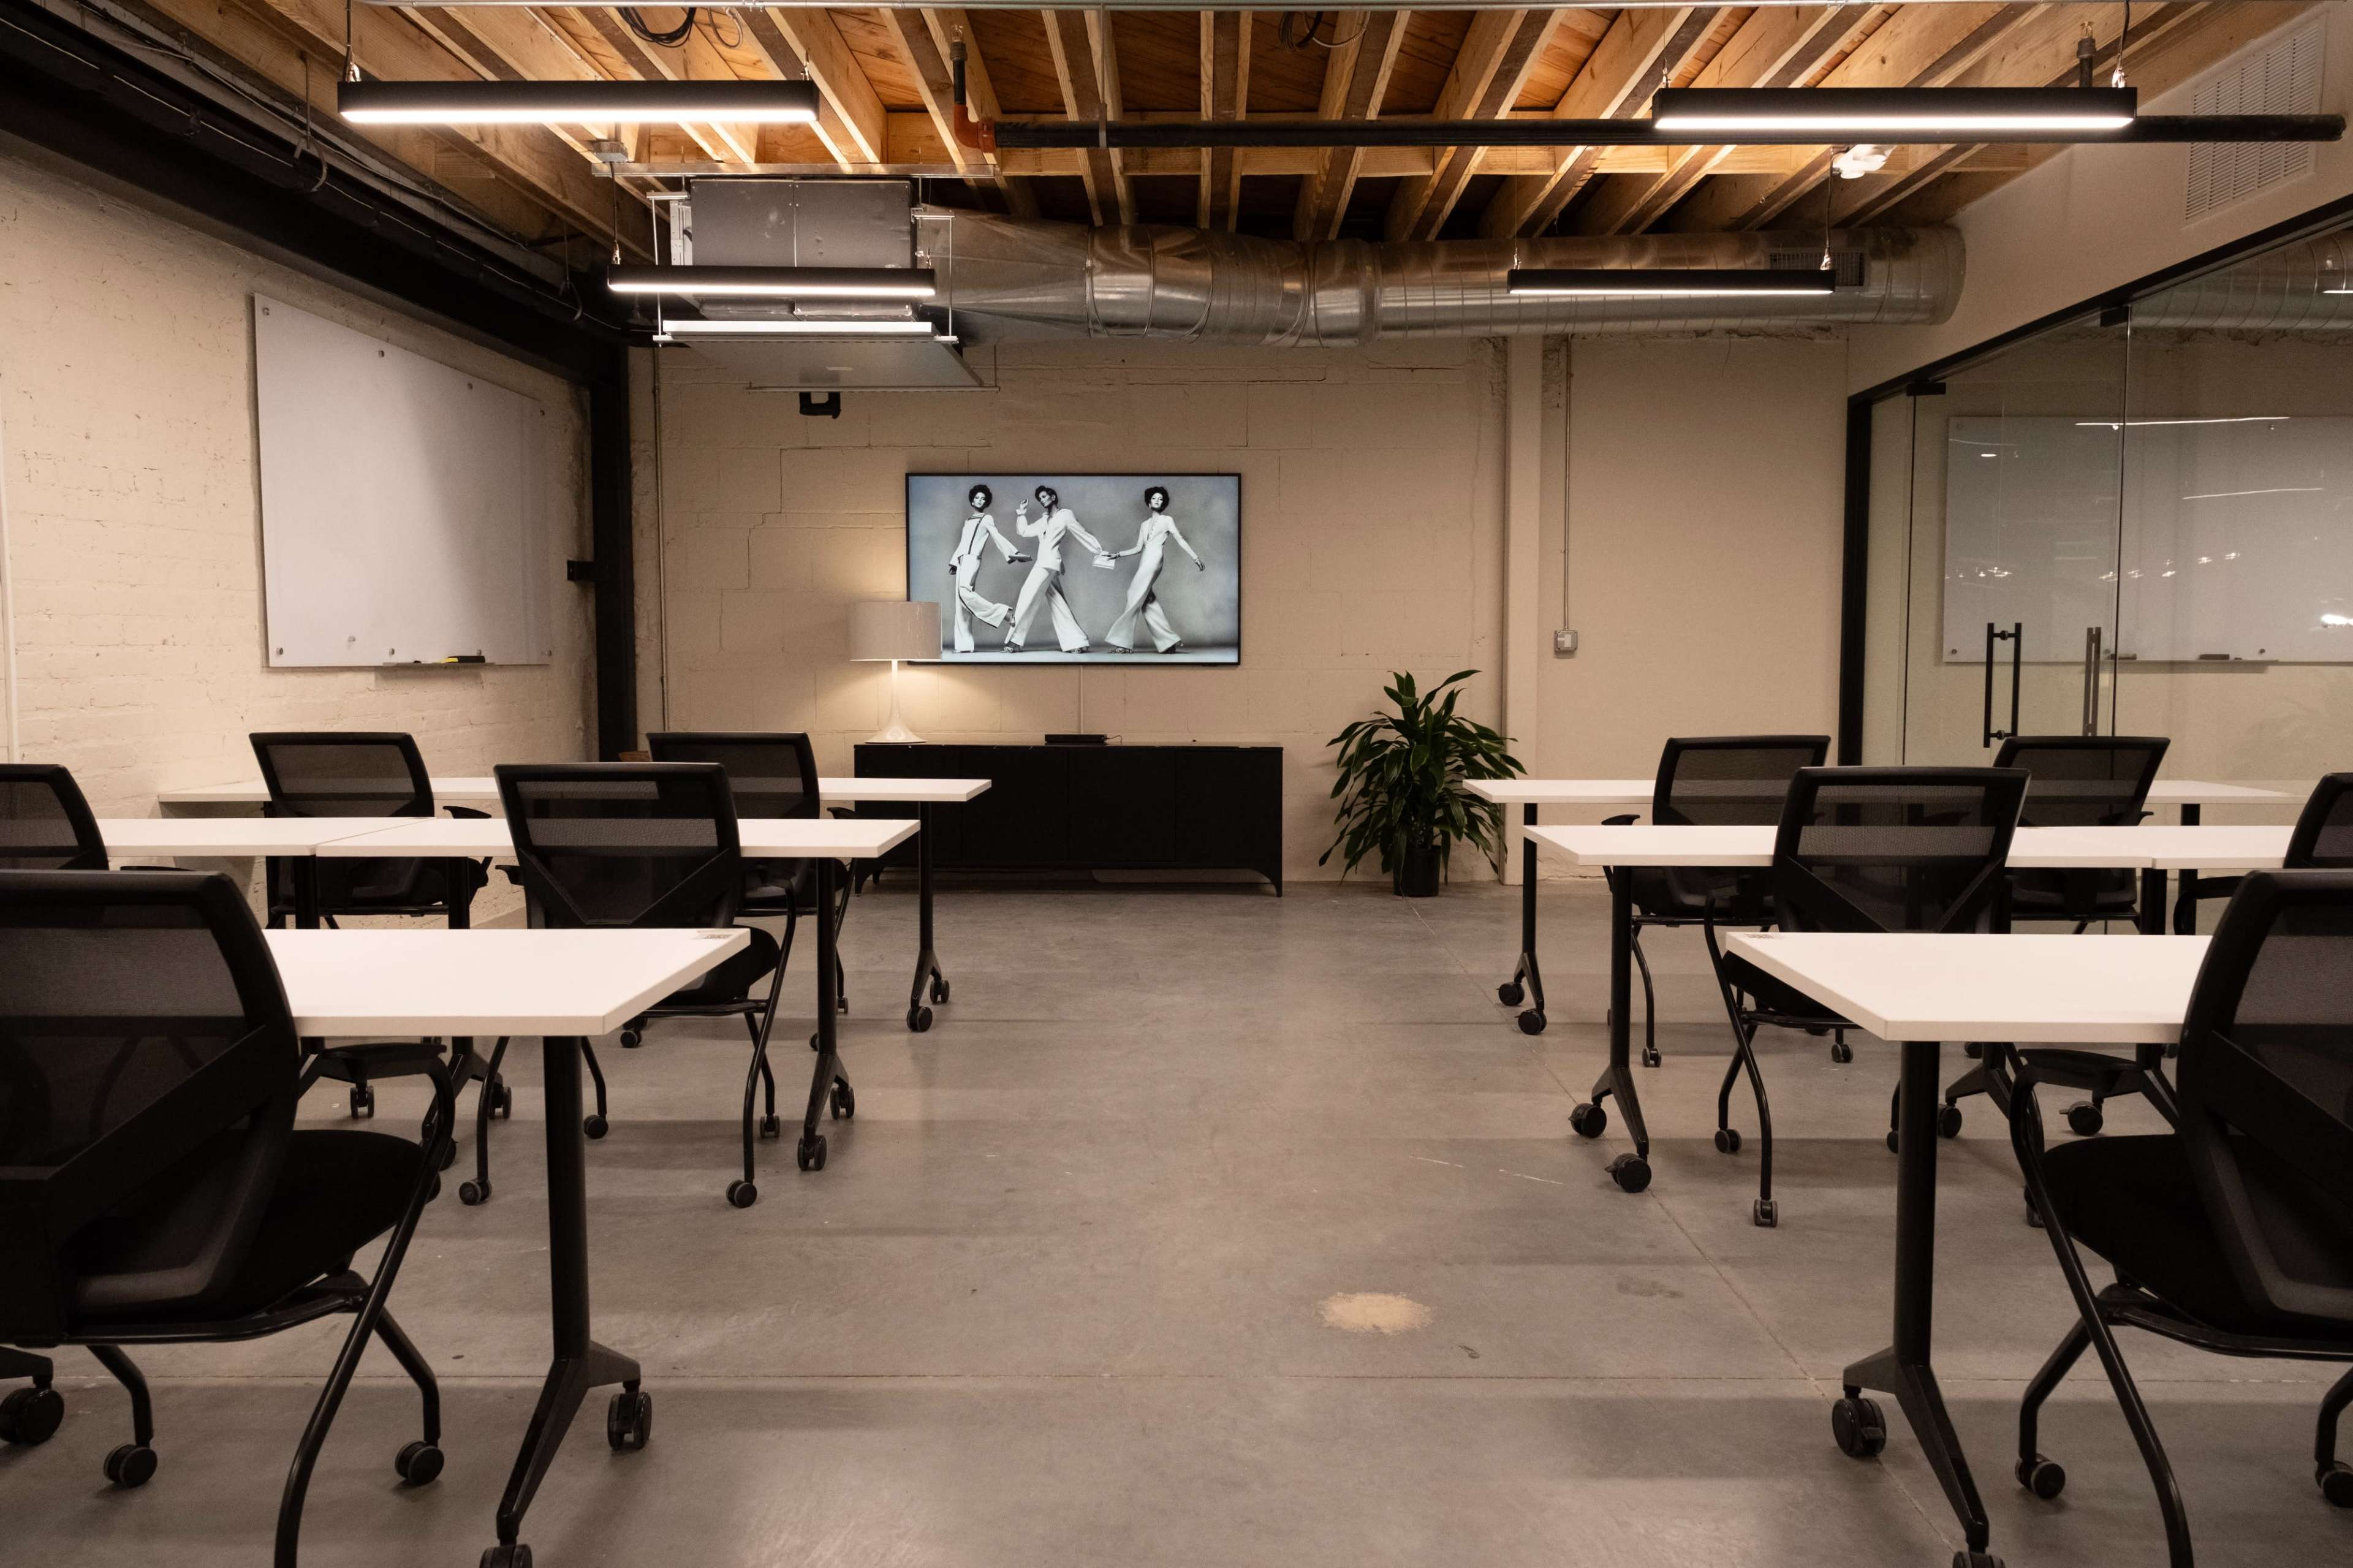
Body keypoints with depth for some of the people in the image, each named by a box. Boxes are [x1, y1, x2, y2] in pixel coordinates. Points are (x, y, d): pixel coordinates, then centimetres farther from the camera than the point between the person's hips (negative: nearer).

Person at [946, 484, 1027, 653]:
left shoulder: (987, 519, 6)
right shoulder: (968, 521, 25)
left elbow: (998, 537, -5)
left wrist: (1013, 553, -18)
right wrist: (954, 562, 27)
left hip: (973, 559, -7)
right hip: (962, 560, 7)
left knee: (965, 591, -30)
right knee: (960, 603, -1)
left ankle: (1001, 612, -21)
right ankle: (964, 645, -3)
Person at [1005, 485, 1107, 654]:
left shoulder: (1064, 515, 1)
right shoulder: (1043, 521, 22)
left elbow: (1082, 534, 2)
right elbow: (1024, 531, 28)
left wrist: (1100, 551, 2)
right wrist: (1021, 515, 18)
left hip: (1050, 563, -8)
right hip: (1044, 564, 8)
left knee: (1028, 598, -11)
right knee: (1058, 606, 4)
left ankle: (1015, 641, -12)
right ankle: (1077, 642, 2)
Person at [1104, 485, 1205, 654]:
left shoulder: (1167, 520, 8)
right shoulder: (1145, 524, 23)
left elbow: (1180, 540, 1)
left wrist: (1196, 557, -7)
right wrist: (1118, 555, 16)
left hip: (1154, 562, -6)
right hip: (1144, 564, 6)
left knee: (1135, 599, -11)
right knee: (1148, 603, -1)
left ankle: (1124, 642, -11)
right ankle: (1169, 642, 2)